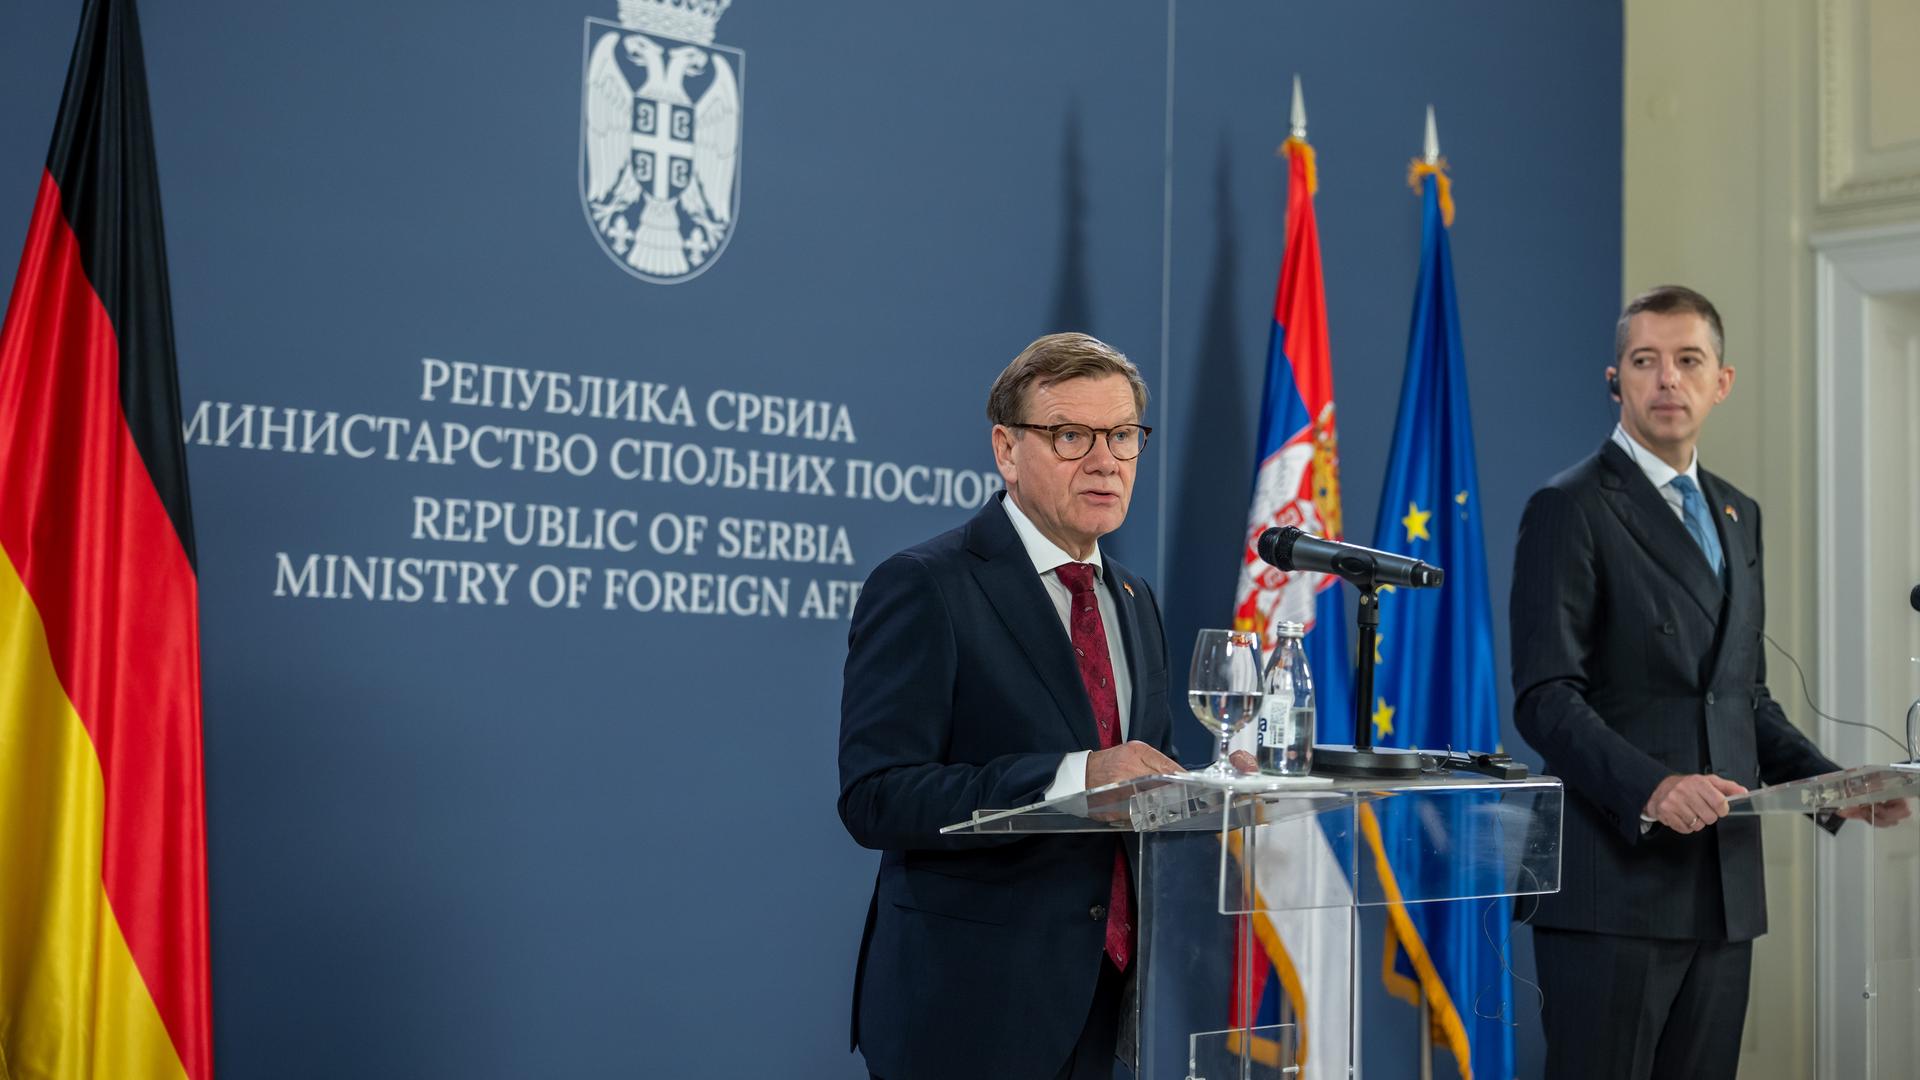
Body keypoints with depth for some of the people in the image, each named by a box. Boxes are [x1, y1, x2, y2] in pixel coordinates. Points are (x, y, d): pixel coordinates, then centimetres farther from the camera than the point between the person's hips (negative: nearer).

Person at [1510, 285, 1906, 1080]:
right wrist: (1649, 789, -27)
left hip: (1724, 885, 7)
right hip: (1613, 879, -7)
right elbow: (1545, 697, -13)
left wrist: (1832, 783, 7)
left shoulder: (1738, 516, 18)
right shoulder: (1570, 509, -5)